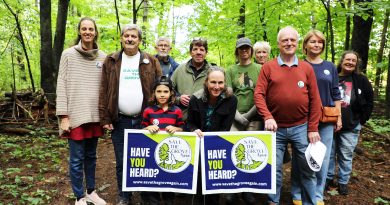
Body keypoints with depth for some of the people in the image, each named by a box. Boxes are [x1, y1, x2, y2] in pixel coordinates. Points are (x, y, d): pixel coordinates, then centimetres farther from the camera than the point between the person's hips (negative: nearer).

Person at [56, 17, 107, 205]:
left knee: (91, 156, 14)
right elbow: (61, 86, -4)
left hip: (95, 115, 3)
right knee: (76, 158, 4)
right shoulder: (68, 54, -2)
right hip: (76, 115, -3)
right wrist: (63, 116, -10)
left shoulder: (103, 57, 5)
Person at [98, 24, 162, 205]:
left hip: (144, 120, 0)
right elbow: (104, 91, 2)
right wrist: (105, 118, -5)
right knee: (122, 162, 9)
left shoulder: (151, 62, 4)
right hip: (120, 121, 1)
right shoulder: (111, 61, 5)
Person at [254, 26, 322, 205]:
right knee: (274, 169, 10)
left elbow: (314, 100, 3)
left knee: (307, 168, 11)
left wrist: (313, 128, -1)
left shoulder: (307, 68, 5)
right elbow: (259, 94, -6)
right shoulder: (268, 67, 1)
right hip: (276, 128, -1)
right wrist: (267, 117, -19)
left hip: (301, 128, 2)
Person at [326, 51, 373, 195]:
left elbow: (369, 101, 5)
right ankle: (328, 178, 25)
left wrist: (362, 119, 1)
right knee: (329, 153, 10)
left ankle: (343, 182, 20)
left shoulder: (361, 80, 1)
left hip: (351, 126, 0)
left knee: (346, 156, 7)